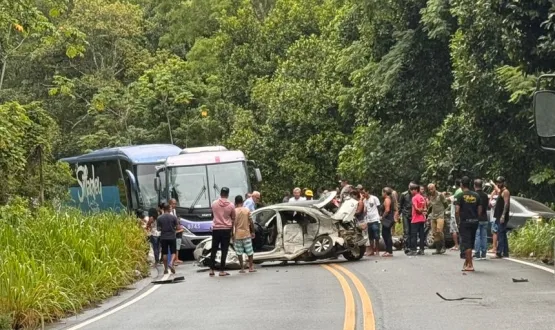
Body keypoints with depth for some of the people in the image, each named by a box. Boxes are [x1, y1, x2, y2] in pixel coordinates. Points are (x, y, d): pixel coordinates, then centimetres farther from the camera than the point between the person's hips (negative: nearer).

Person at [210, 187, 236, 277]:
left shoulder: (214, 204, 0)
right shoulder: (231, 206, -5)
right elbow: (233, 219, 4)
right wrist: (231, 230, 17)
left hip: (216, 229, 2)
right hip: (226, 229, -2)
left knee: (214, 250, 10)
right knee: (224, 251, 1)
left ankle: (212, 270, 9)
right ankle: (222, 270, -1)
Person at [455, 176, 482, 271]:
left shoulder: (461, 196, -7)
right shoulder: (476, 195, 7)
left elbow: (457, 211, -13)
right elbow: (480, 210, 6)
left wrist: (458, 221, -1)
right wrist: (476, 219, 15)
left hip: (464, 222, -5)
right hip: (474, 222, 5)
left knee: (466, 244, -3)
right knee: (470, 243, 15)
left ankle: (470, 265, -6)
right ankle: (466, 263, 26)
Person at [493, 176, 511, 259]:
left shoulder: (505, 191, -10)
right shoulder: (500, 191, 20)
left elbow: (506, 204, -19)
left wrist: (503, 215, -25)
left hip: (502, 217, -10)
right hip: (499, 217, 10)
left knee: (500, 235, -14)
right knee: (503, 235, 11)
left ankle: (499, 253, -18)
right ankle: (505, 253, 14)